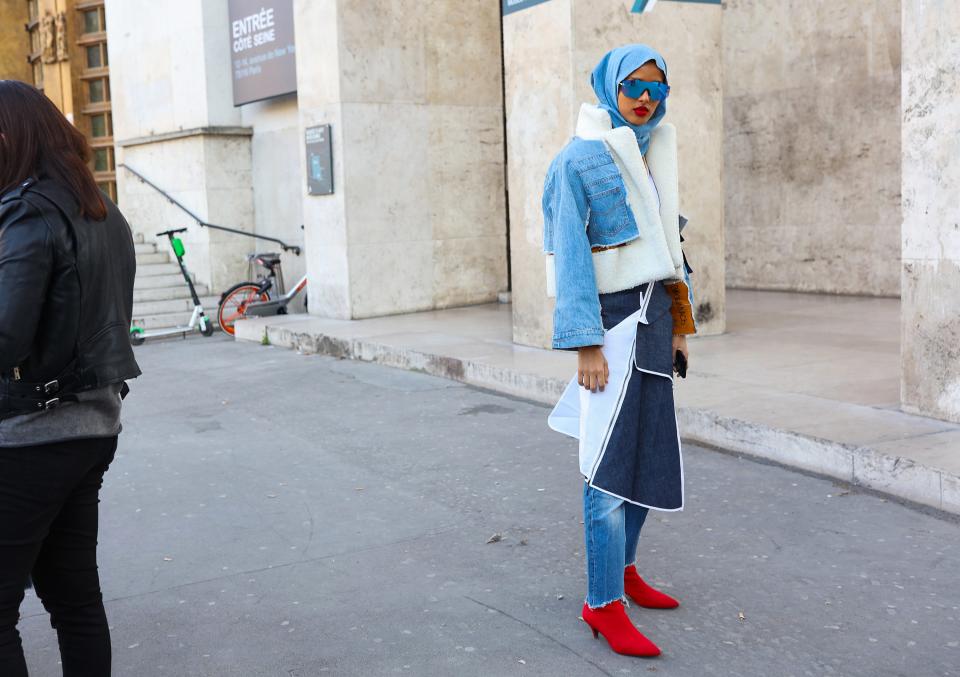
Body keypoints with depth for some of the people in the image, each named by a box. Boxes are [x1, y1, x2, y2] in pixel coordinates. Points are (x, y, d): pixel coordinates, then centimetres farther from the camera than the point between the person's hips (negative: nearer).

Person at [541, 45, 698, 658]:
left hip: (652, 322, 8)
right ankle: (603, 604, -1)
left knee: (651, 454, 12)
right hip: (611, 322, -8)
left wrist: (680, 326, 15)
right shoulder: (580, 160, -8)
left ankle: (623, 571, 27)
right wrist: (584, 344, -18)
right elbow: (571, 255, -13)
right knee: (611, 464, -8)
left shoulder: (652, 159, 15)